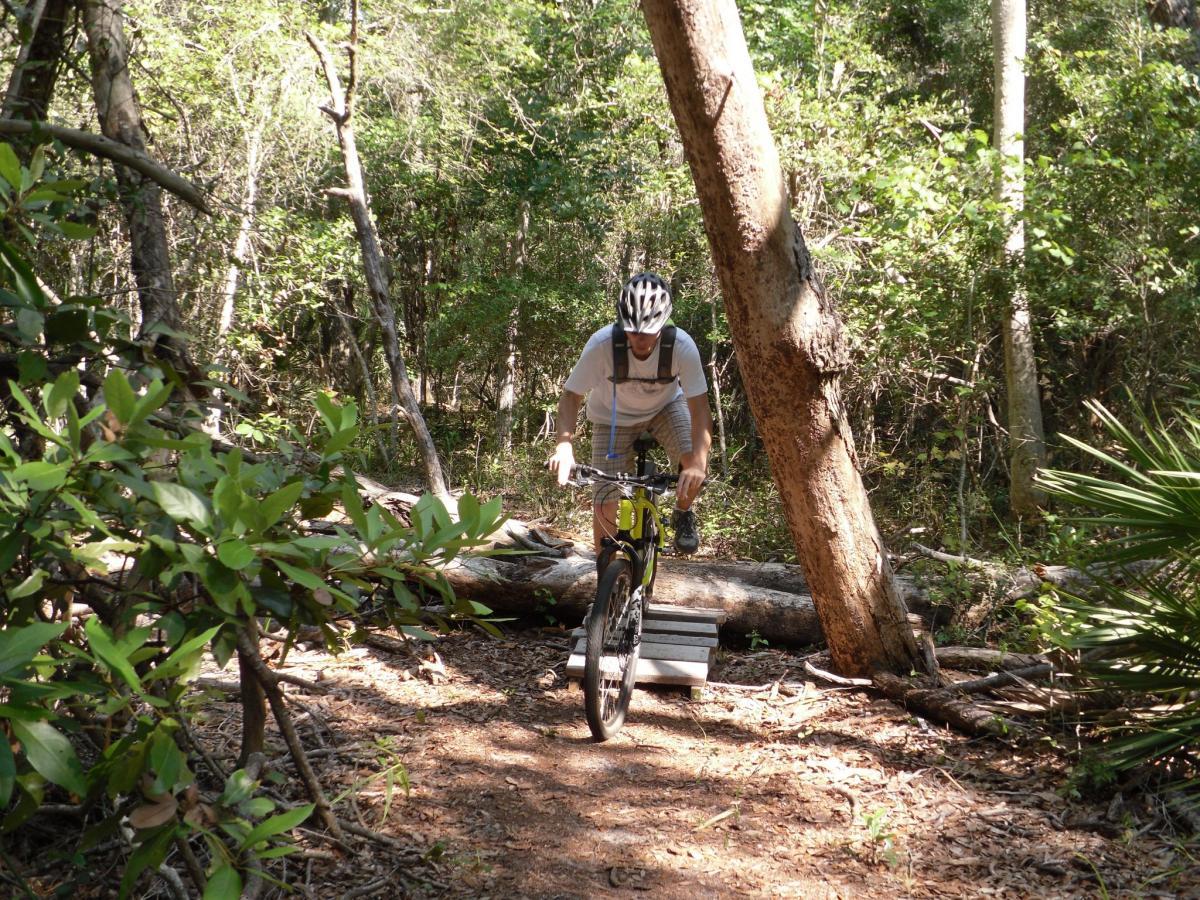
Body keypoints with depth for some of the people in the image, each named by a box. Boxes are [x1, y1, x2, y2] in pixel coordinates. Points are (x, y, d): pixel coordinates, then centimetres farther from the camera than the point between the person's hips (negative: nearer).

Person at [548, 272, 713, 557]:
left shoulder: (682, 346, -33)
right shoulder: (602, 343, -34)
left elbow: (699, 409, -34)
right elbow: (571, 396, -27)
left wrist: (698, 462, -50)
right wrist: (564, 445, -44)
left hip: (665, 407, 0)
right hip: (613, 417, 0)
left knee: (696, 465, -27)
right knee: (604, 504, -7)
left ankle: (682, 514, 6)